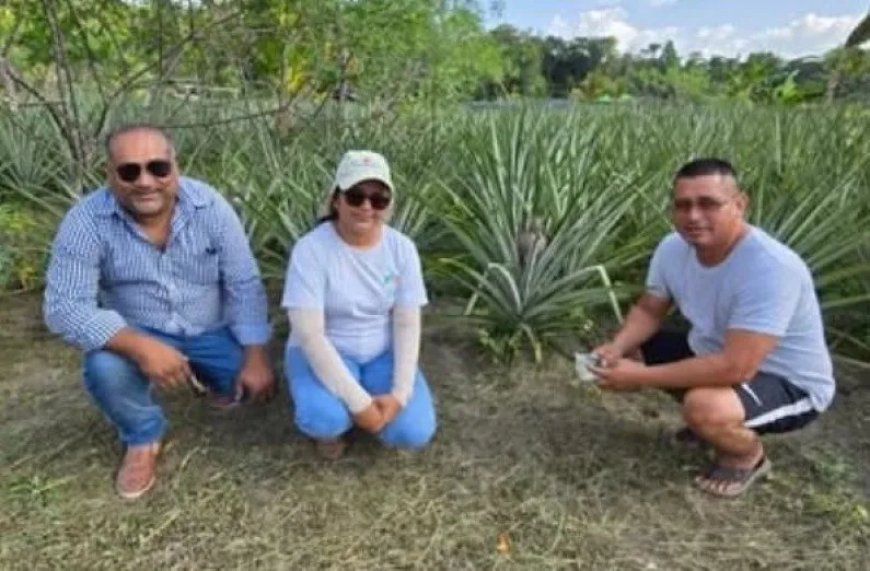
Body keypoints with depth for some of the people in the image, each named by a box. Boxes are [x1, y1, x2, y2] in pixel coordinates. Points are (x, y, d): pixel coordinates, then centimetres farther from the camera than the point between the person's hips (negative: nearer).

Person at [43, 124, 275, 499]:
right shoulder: (86, 221, -21)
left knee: (253, 384, -14)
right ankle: (143, 436, 3)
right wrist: (142, 348, -38)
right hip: (135, 335, -1)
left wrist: (256, 357, -18)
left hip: (212, 331, 2)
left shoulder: (210, 207, -18)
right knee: (104, 368, -30)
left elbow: (245, 286, -13)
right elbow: (64, 306, -25)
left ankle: (211, 377, 24)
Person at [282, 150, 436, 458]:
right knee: (323, 419, -33)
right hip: (323, 353, -3)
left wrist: (400, 394, -19)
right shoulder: (311, 249, -20)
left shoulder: (401, 248, -9)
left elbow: (407, 325, -8)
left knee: (414, 431, -18)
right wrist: (358, 401, -28)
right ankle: (333, 421, 5)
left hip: (382, 355, 3)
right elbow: (309, 334, -24)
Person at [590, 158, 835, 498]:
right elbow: (648, 311, 2)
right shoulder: (673, 248, -12)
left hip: (790, 384, -7)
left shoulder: (770, 268, -34)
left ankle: (747, 456, 1)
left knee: (705, 407, -37)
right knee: (627, 351, -1)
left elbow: (735, 368, -38)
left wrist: (640, 377, -33)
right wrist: (616, 349, -19)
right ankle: (710, 423, 16)